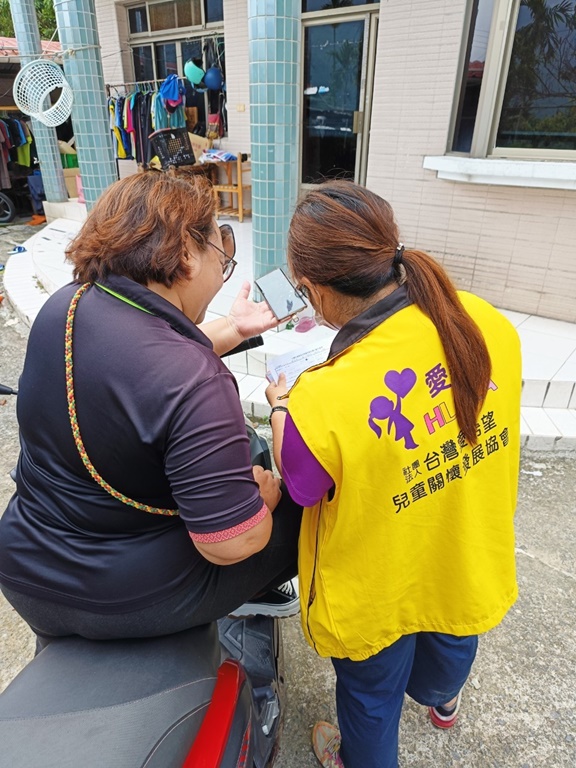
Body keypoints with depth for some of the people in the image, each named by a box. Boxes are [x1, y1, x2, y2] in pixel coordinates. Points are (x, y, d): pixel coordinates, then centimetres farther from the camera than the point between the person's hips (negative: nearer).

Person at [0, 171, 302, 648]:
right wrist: (263, 491, -8)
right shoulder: (194, 383, -33)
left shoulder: (62, 307, -8)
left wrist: (232, 331, 8)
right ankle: (259, 593, 30)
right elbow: (231, 543, -29)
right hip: (133, 601, -7)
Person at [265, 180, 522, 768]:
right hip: (471, 562, 6)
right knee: (450, 642, 39)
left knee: (372, 694, 28)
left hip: (380, 594, -5)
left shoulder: (320, 404, -39)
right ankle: (440, 698, 73)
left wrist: (280, 408, -2)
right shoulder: (486, 321, -22)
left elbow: (300, 490, -18)